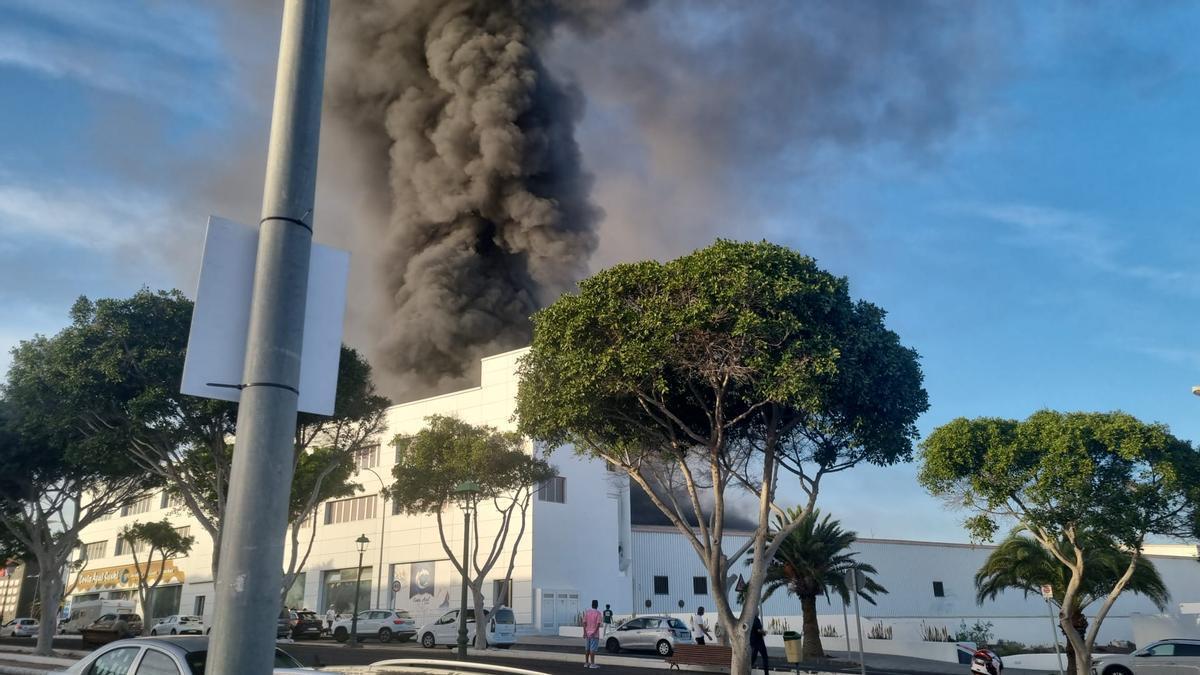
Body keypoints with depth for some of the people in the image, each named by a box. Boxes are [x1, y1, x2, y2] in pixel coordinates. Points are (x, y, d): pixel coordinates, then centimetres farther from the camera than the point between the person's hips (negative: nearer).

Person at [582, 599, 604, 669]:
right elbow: (598, 624, -16)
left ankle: (586, 663, 17)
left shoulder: (587, 612, 6)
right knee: (593, 649, -4)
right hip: (594, 634, -5)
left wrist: (584, 632, -2)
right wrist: (595, 632, -17)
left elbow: (584, 622, 1)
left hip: (587, 633, 5)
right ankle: (592, 664, -4)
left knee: (587, 649, 12)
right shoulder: (598, 613, -7)